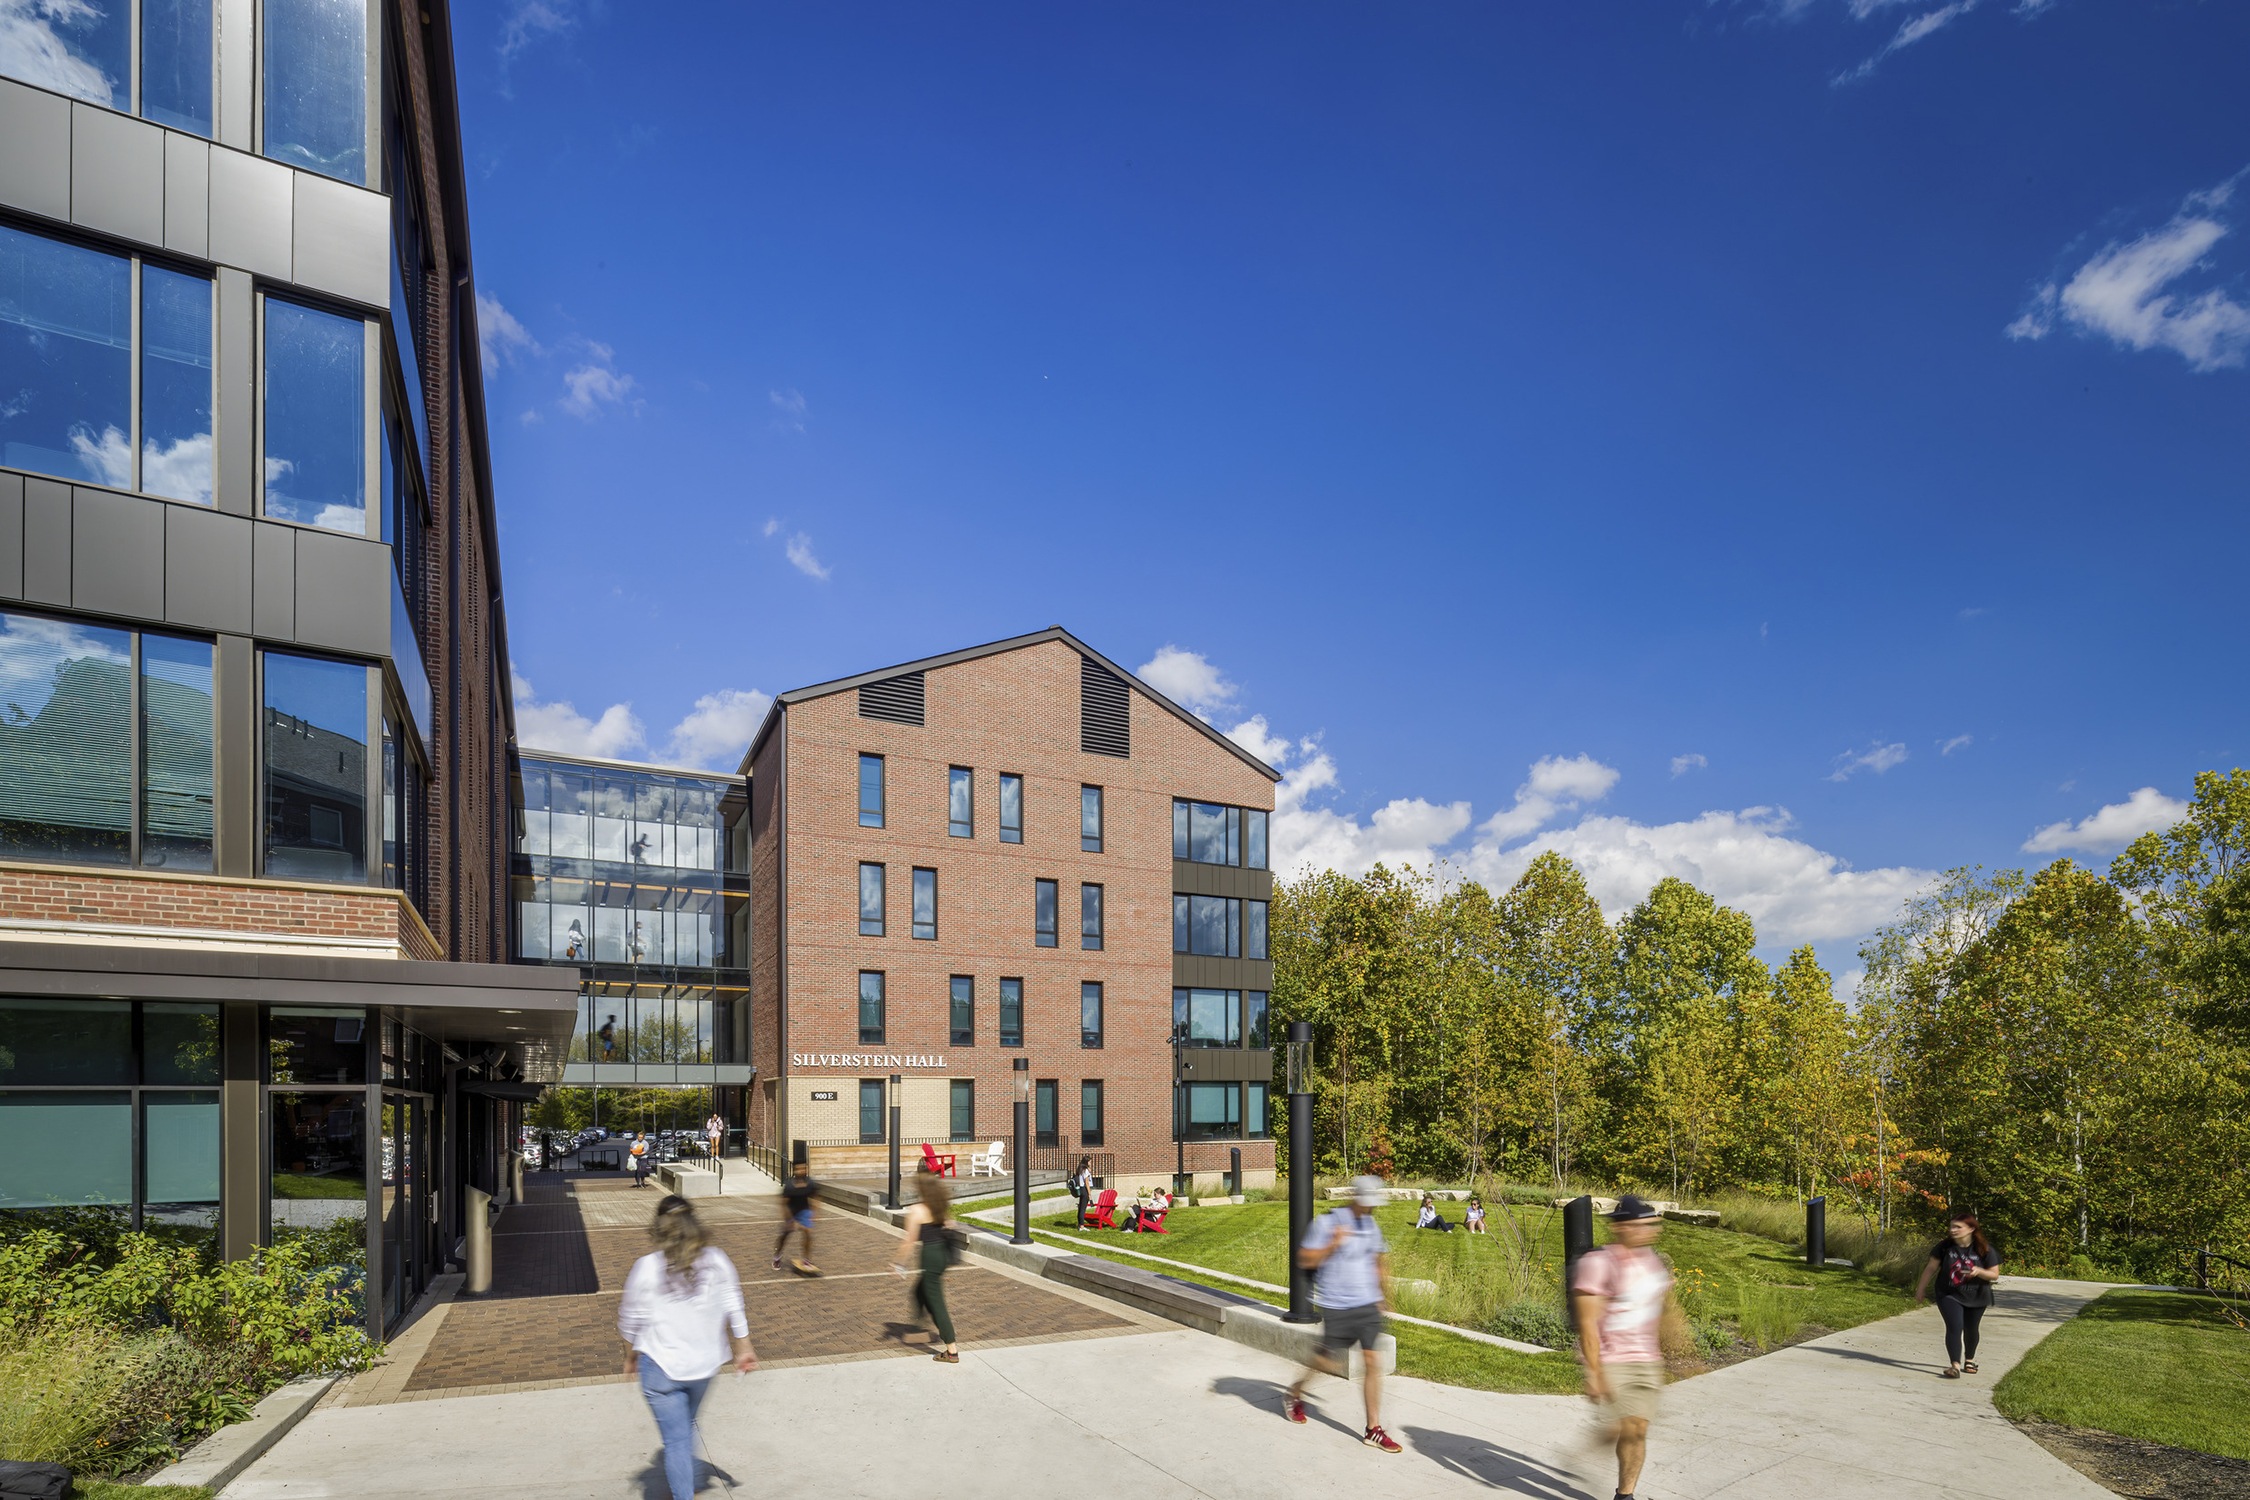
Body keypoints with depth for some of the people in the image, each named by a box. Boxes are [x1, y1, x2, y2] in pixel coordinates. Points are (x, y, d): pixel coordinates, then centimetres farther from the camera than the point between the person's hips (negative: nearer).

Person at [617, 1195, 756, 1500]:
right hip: (705, 1363, 4)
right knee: (686, 1426, 28)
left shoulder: (645, 1267, -15)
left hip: (661, 1366, -4)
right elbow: (734, 1310, -2)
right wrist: (743, 1349, 10)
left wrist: (630, 1356, 13)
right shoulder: (716, 1261, -9)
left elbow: (631, 1321, -4)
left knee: (676, 1438, 7)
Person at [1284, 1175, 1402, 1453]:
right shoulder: (1327, 1222, -12)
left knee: (1371, 1362, 0)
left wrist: (1384, 1296, 26)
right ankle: (1294, 1394, 31)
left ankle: (1373, 1430, 8)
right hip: (1336, 1307, -5)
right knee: (1328, 1360, 3)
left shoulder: (1371, 1225, 8)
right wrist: (1333, 1244, -23)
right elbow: (1304, 1260, -12)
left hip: (1368, 1305, 5)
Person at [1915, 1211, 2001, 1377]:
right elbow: (1931, 1268, -2)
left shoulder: (1985, 1249, -12)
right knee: (1954, 1327, -18)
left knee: (1971, 1329, 17)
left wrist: (1979, 1271, -29)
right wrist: (1921, 1289, 2)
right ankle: (1955, 1366, -22)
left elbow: (1994, 1275, -7)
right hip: (1949, 1295, -1)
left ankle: (1969, 1360, 42)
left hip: (1976, 1297, 1)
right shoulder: (1944, 1246, -11)